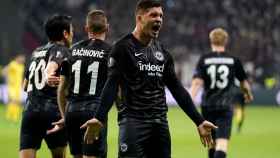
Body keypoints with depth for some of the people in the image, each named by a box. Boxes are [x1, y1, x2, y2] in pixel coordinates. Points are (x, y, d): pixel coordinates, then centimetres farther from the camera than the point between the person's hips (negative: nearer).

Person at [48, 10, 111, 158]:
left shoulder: (73, 50, 11)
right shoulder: (110, 52, -1)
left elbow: (61, 89, 14)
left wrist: (64, 116, 22)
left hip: (72, 111, 4)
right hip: (95, 110, -4)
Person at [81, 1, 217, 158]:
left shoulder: (162, 51, 15)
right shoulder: (123, 47, -4)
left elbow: (177, 89, 17)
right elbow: (112, 85, -13)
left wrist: (199, 121, 12)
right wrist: (99, 118, -27)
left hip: (160, 122, 6)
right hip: (133, 121, -6)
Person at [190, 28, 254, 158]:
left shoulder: (204, 60, 0)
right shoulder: (233, 60, 2)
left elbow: (197, 82, -13)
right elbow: (244, 83, 13)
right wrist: (248, 94, 34)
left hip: (207, 106, 2)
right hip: (225, 107, -2)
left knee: (211, 141, 18)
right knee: (222, 141, -11)